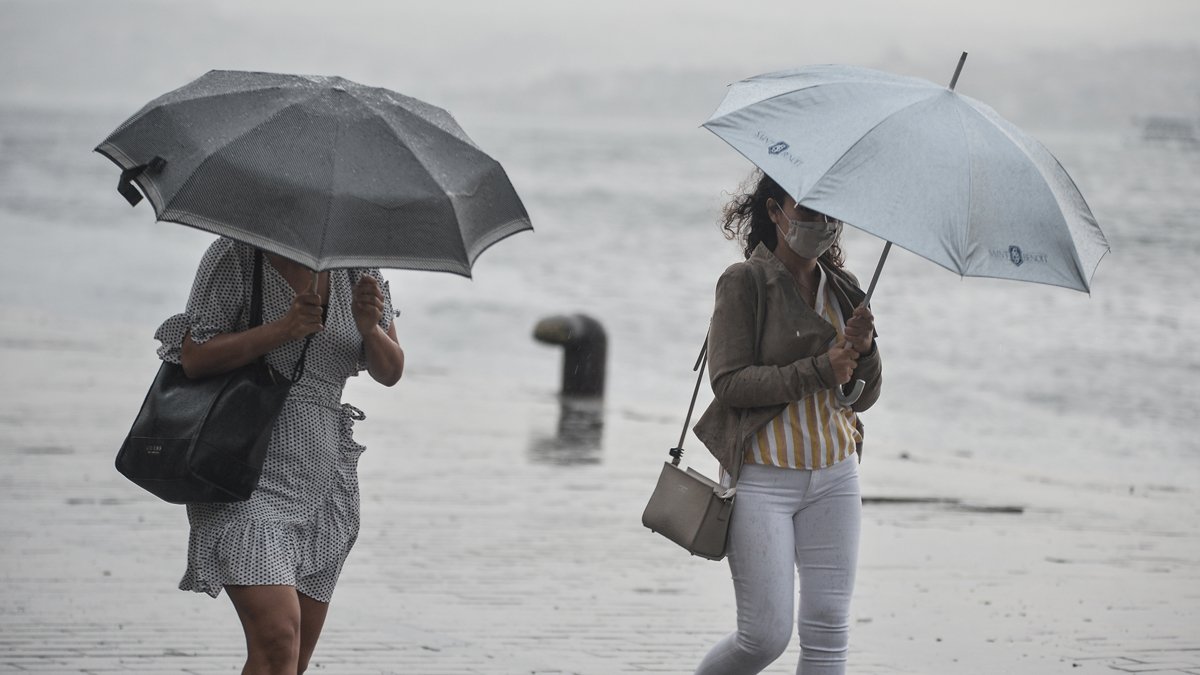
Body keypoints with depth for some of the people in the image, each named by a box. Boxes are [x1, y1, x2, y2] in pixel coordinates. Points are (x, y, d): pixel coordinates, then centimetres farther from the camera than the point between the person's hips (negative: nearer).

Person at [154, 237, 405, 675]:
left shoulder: (356, 265, 10)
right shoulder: (235, 256, -5)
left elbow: (390, 373, 9)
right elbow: (194, 358, -12)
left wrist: (369, 327, -12)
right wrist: (283, 329, -21)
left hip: (323, 481, 6)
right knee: (278, 638, -22)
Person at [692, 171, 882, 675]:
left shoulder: (842, 289, 10)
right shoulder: (745, 283, -6)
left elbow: (863, 397, 11)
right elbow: (729, 382, -15)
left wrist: (863, 351, -10)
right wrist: (819, 371, -20)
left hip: (834, 478, 5)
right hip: (764, 477, -5)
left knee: (828, 632, -1)